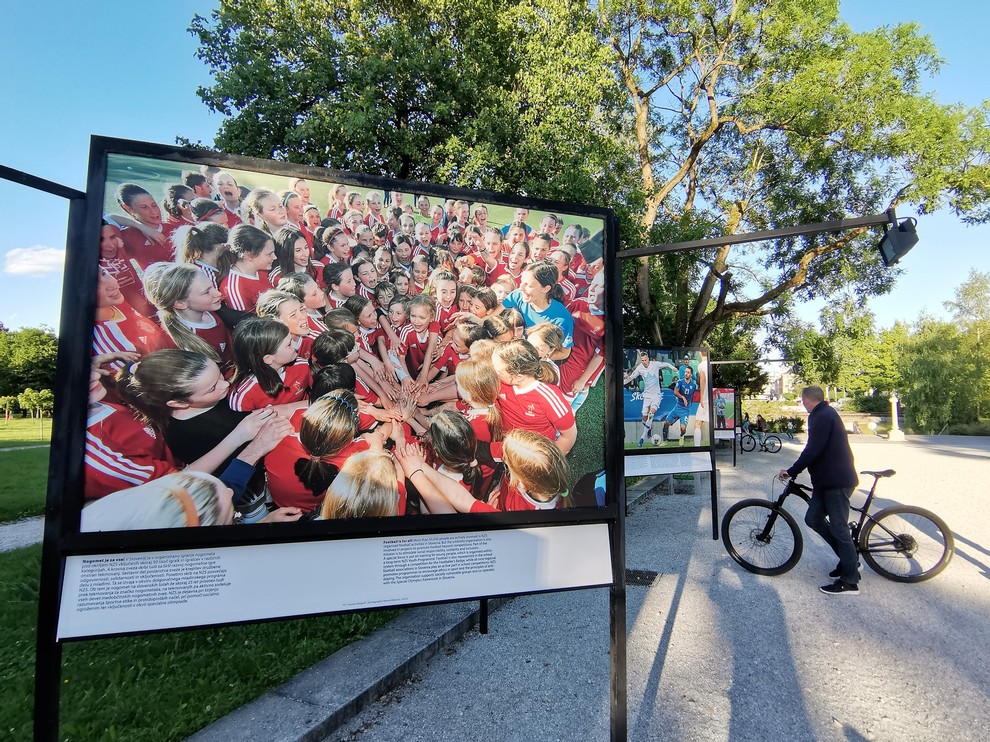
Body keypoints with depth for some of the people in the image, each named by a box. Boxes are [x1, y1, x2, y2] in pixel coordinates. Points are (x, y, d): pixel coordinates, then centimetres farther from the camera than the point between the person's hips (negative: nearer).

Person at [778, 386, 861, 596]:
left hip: (837, 481, -10)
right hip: (827, 479, 10)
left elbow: (813, 450, -24)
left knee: (838, 527, -4)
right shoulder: (824, 414, 17)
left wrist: (792, 472, -16)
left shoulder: (823, 416, -16)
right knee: (813, 518, 11)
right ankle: (849, 559, 22)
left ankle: (850, 581, 5)